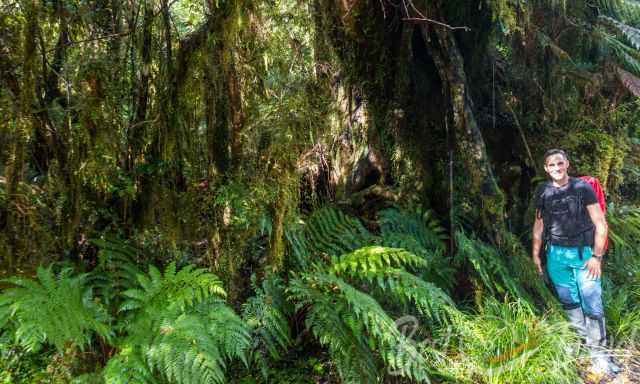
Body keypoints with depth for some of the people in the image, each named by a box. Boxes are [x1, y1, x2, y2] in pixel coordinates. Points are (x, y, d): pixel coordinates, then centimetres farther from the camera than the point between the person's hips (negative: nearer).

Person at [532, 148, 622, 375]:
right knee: (569, 302, 11)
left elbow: (600, 224, -6)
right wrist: (536, 253, 13)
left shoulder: (582, 188, -7)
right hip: (556, 254, 3)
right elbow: (539, 224, 14)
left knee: (592, 305, -5)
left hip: (583, 252, -3)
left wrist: (596, 256, -10)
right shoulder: (543, 192, 3)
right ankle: (582, 342, 24)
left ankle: (599, 354, 4)